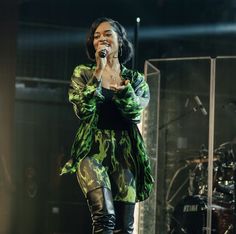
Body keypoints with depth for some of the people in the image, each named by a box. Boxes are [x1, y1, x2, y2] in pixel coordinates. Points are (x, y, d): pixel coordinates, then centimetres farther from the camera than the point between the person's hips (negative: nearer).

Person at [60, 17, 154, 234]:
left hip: (124, 153, 3)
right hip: (92, 150, -2)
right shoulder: (83, 73, 9)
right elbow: (83, 110, -7)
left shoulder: (135, 79, 13)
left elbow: (135, 111, -5)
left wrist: (124, 89, -23)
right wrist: (99, 71, -11)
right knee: (105, 216, -24)